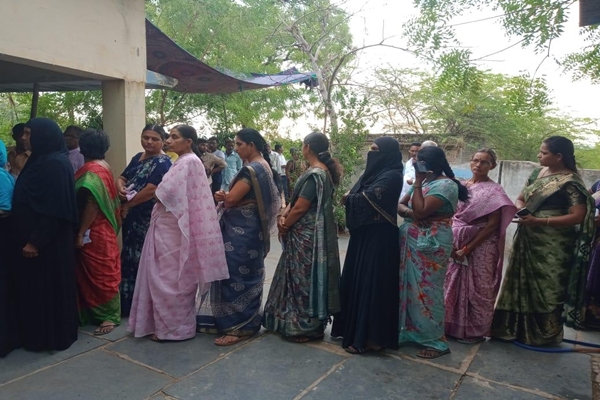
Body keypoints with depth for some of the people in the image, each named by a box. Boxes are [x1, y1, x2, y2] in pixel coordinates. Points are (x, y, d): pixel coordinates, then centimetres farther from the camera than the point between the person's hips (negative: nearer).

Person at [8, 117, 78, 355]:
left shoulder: (55, 164, -19)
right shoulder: (39, 161, 12)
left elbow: (53, 209, -23)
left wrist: (35, 241, -22)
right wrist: (29, 238, 17)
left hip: (47, 241, -10)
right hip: (34, 237, 10)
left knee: (48, 287, 2)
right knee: (34, 287, 17)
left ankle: (53, 337, 16)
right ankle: (36, 333, 30)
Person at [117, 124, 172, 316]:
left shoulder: (163, 163, -12)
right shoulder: (137, 157, 14)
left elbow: (151, 190, -22)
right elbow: (122, 177, 14)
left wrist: (128, 205, -12)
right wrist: (120, 186, -10)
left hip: (148, 220, -8)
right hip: (131, 217, 9)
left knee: (144, 259, 1)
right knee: (130, 257, 16)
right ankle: (130, 302, 31)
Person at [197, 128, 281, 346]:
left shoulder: (250, 169, -19)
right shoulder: (263, 166, 12)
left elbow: (231, 199, -21)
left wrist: (219, 195, 1)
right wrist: (225, 196, -6)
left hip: (240, 230, -10)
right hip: (251, 228, 10)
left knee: (237, 274, -1)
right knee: (247, 274, 16)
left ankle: (239, 327, 10)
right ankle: (247, 322, 28)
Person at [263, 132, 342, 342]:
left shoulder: (314, 174, -21)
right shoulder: (322, 171, 11)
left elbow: (300, 208, -20)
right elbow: (295, 199, 11)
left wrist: (285, 227, -5)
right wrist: (283, 216, -3)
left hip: (307, 236, -10)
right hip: (306, 235, 10)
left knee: (303, 278, 2)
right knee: (301, 277, 17)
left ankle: (305, 326, 16)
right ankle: (305, 321, 30)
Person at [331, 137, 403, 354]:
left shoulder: (391, 177, -15)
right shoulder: (374, 172, 14)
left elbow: (364, 200, -22)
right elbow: (354, 195, 9)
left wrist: (348, 198, -4)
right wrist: (350, 197, -13)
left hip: (378, 238, -9)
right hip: (364, 235, 9)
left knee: (372, 284, -3)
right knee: (357, 281, 14)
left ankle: (371, 337, 8)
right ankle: (356, 329, 27)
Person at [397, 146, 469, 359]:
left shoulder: (446, 185, -14)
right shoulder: (422, 181, 14)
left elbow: (421, 211, -23)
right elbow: (399, 204, 9)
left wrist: (417, 183, -17)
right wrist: (408, 211, -13)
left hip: (431, 243, -8)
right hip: (411, 240, 8)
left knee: (426, 290, -2)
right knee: (409, 286, 11)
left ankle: (435, 341, 12)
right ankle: (411, 330, 26)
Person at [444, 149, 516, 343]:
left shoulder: (494, 191, -7)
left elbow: (492, 225, -12)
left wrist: (468, 248, -15)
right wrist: (453, 244, -3)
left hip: (480, 248, -5)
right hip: (457, 246, 5)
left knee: (476, 289, 4)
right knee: (455, 285, 9)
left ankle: (475, 330, 20)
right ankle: (454, 326, 24)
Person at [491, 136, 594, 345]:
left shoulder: (570, 182, -13)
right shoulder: (537, 173, 9)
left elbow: (578, 216, -19)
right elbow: (520, 198, 16)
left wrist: (539, 221, -23)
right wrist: (520, 207, -8)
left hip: (552, 245, -7)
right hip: (527, 239, 7)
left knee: (546, 287, 5)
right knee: (523, 283, 13)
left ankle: (544, 333, 23)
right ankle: (518, 327, 27)